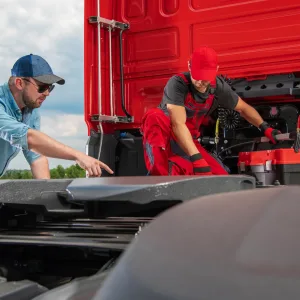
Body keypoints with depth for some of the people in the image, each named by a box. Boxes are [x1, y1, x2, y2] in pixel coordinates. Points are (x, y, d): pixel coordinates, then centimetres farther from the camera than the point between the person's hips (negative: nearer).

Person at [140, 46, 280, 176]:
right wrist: (197, 158, -45)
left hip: (188, 142, 6)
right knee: (155, 116, -40)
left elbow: (243, 108, 10)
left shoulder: (219, 87, -8)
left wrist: (265, 128, -2)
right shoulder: (177, 84, -27)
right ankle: (158, 178, -41)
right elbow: (178, 125, -37)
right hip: (161, 134, -6)